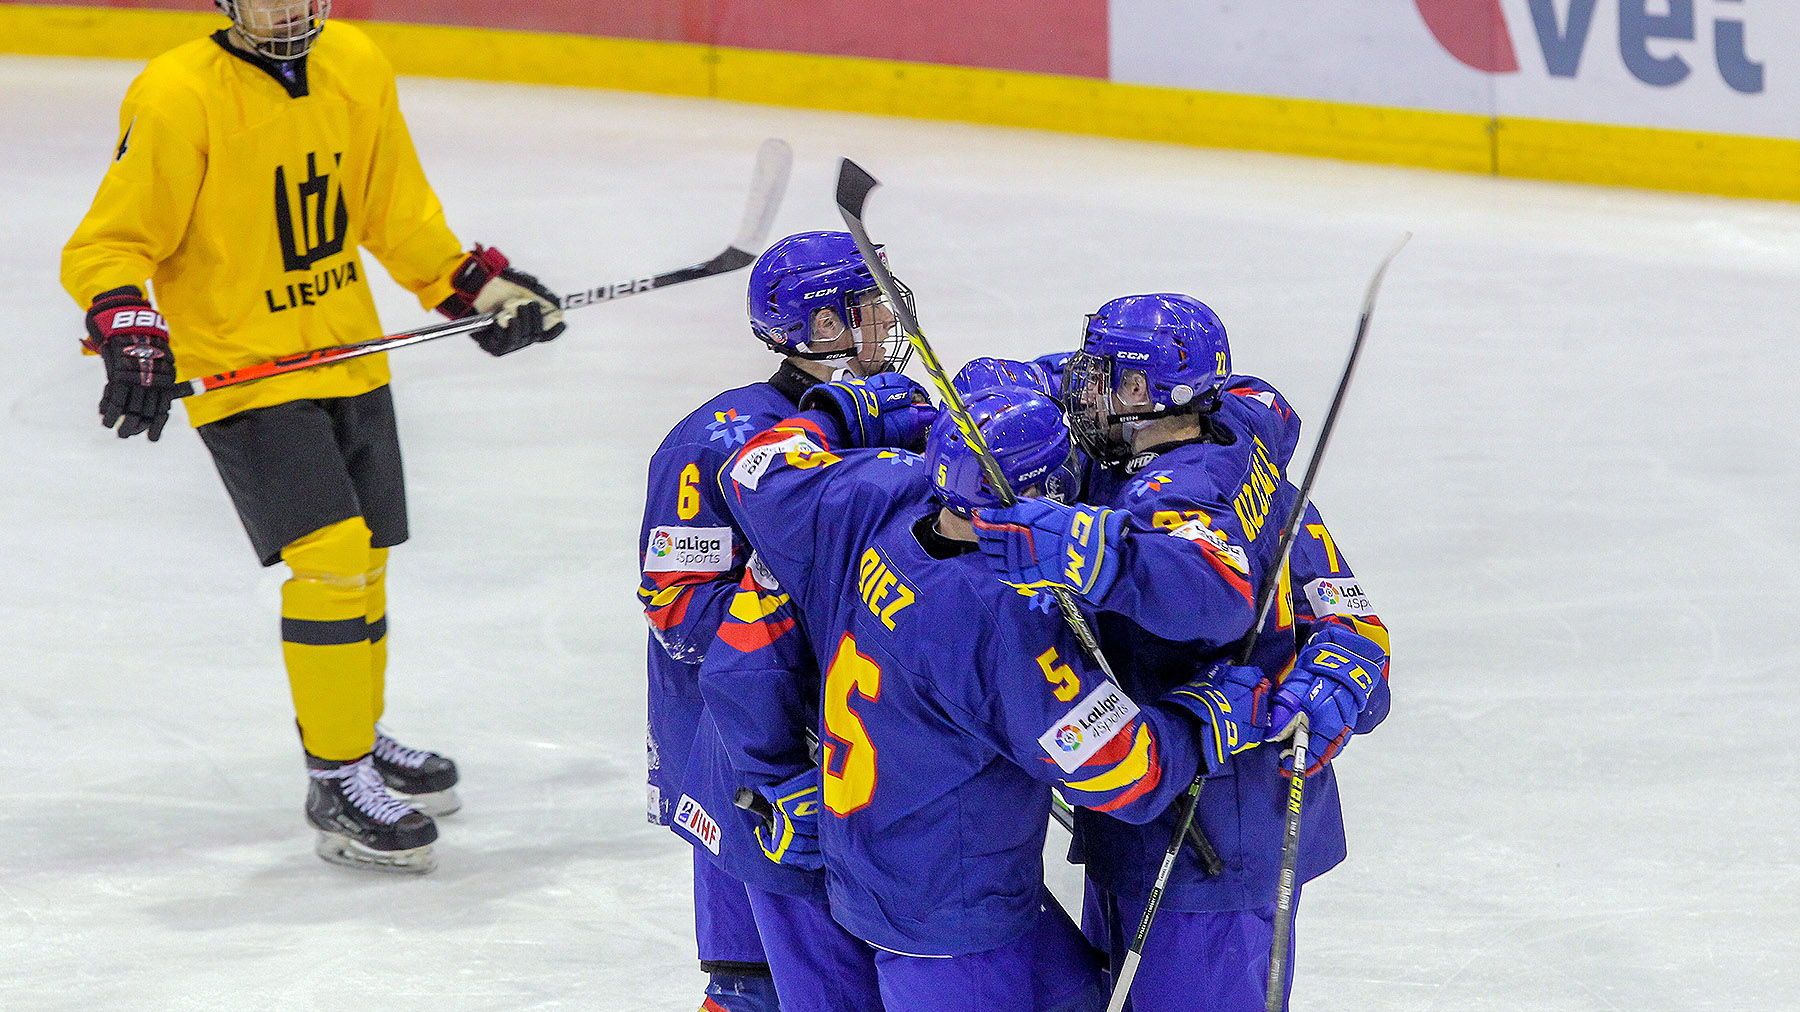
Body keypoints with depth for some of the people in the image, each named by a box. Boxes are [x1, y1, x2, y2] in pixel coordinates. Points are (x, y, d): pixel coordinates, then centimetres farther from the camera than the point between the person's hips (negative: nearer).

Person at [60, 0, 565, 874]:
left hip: (350, 359, 6)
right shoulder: (176, 98, -18)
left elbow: (394, 205, 15)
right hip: (242, 373, -6)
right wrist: (130, 334, -30)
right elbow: (109, 245, -14)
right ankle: (334, 782, -4)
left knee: (364, 562, 16)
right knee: (330, 557, -17)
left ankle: (354, 734, 40)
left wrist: (474, 284, 9)